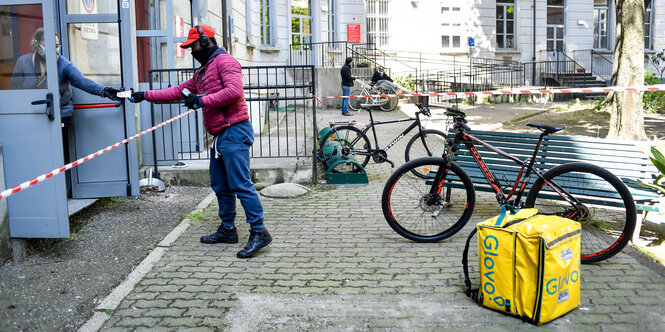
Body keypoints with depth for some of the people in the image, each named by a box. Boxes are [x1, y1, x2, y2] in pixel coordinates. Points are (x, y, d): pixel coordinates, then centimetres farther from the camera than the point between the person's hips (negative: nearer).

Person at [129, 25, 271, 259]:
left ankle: (259, 233, -9)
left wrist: (201, 100, -17)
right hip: (220, 135, 10)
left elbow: (234, 91, -21)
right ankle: (227, 229, 24)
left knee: (241, 184, -12)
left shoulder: (224, 61, -6)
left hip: (234, 132, -10)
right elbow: (178, 91, 27)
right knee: (220, 186, 14)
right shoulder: (202, 72, 25)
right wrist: (145, 96, 24)